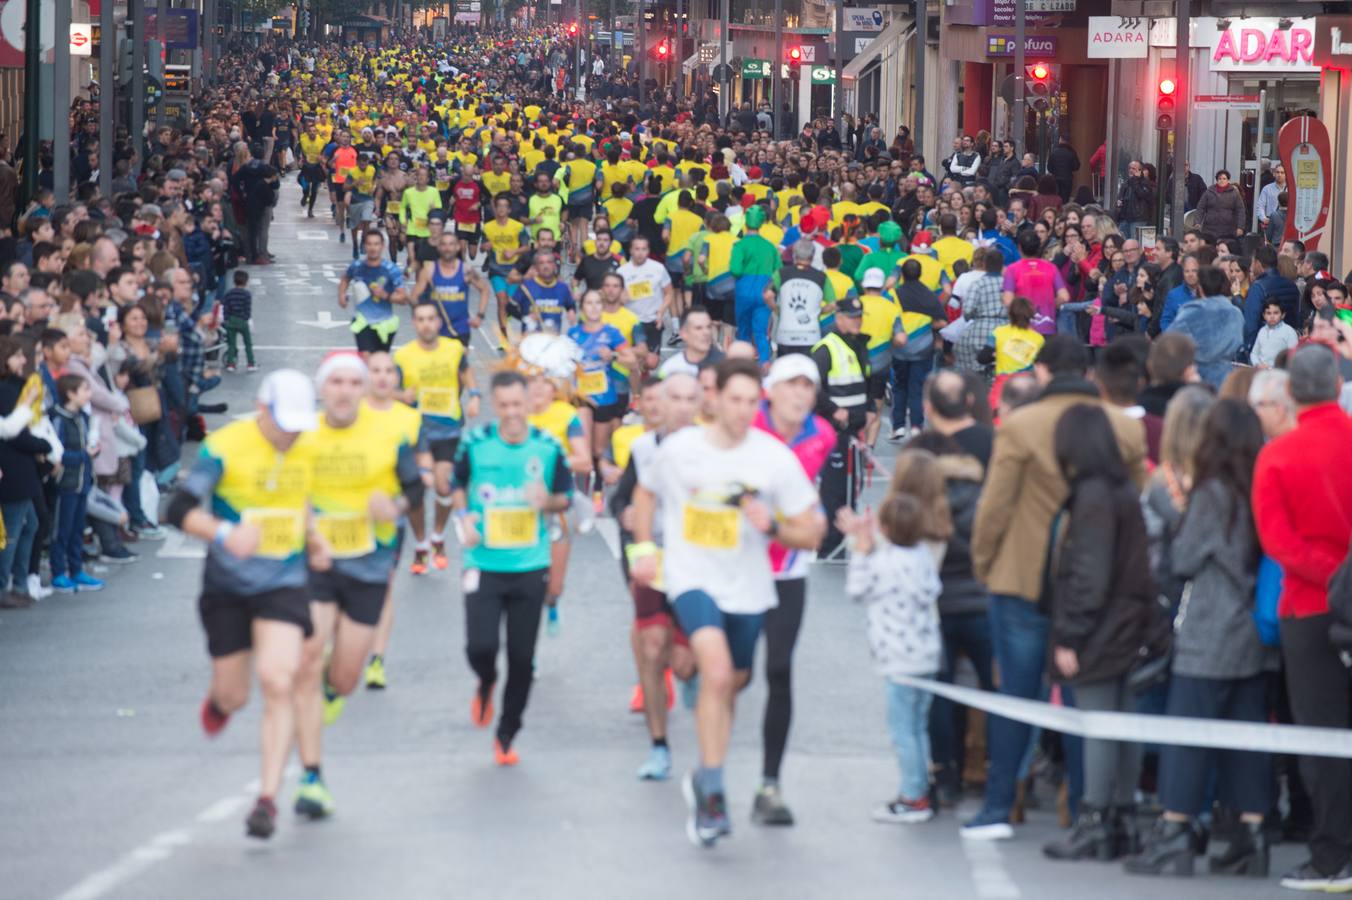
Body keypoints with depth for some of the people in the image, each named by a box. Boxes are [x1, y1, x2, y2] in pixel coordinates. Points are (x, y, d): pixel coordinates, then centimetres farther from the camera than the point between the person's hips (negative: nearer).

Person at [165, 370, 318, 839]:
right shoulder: (226, 448, -16)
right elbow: (179, 509, -19)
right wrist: (224, 533, -36)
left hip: (283, 585, 1)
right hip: (228, 587, -1)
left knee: (278, 682, -17)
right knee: (233, 696, 8)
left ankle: (268, 797, -12)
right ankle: (218, 697, 49)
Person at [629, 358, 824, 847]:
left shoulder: (775, 458, -7)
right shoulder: (679, 449, -6)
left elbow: (810, 534, -2)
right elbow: (646, 494, 16)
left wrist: (771, 526, -21)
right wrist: (644, 548, 4)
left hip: (747, 587, 3)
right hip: (692, 579, -2)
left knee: (727, 688, 15)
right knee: (717, 672, -24)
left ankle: (703, 784, 37)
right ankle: (712, 793, -19)